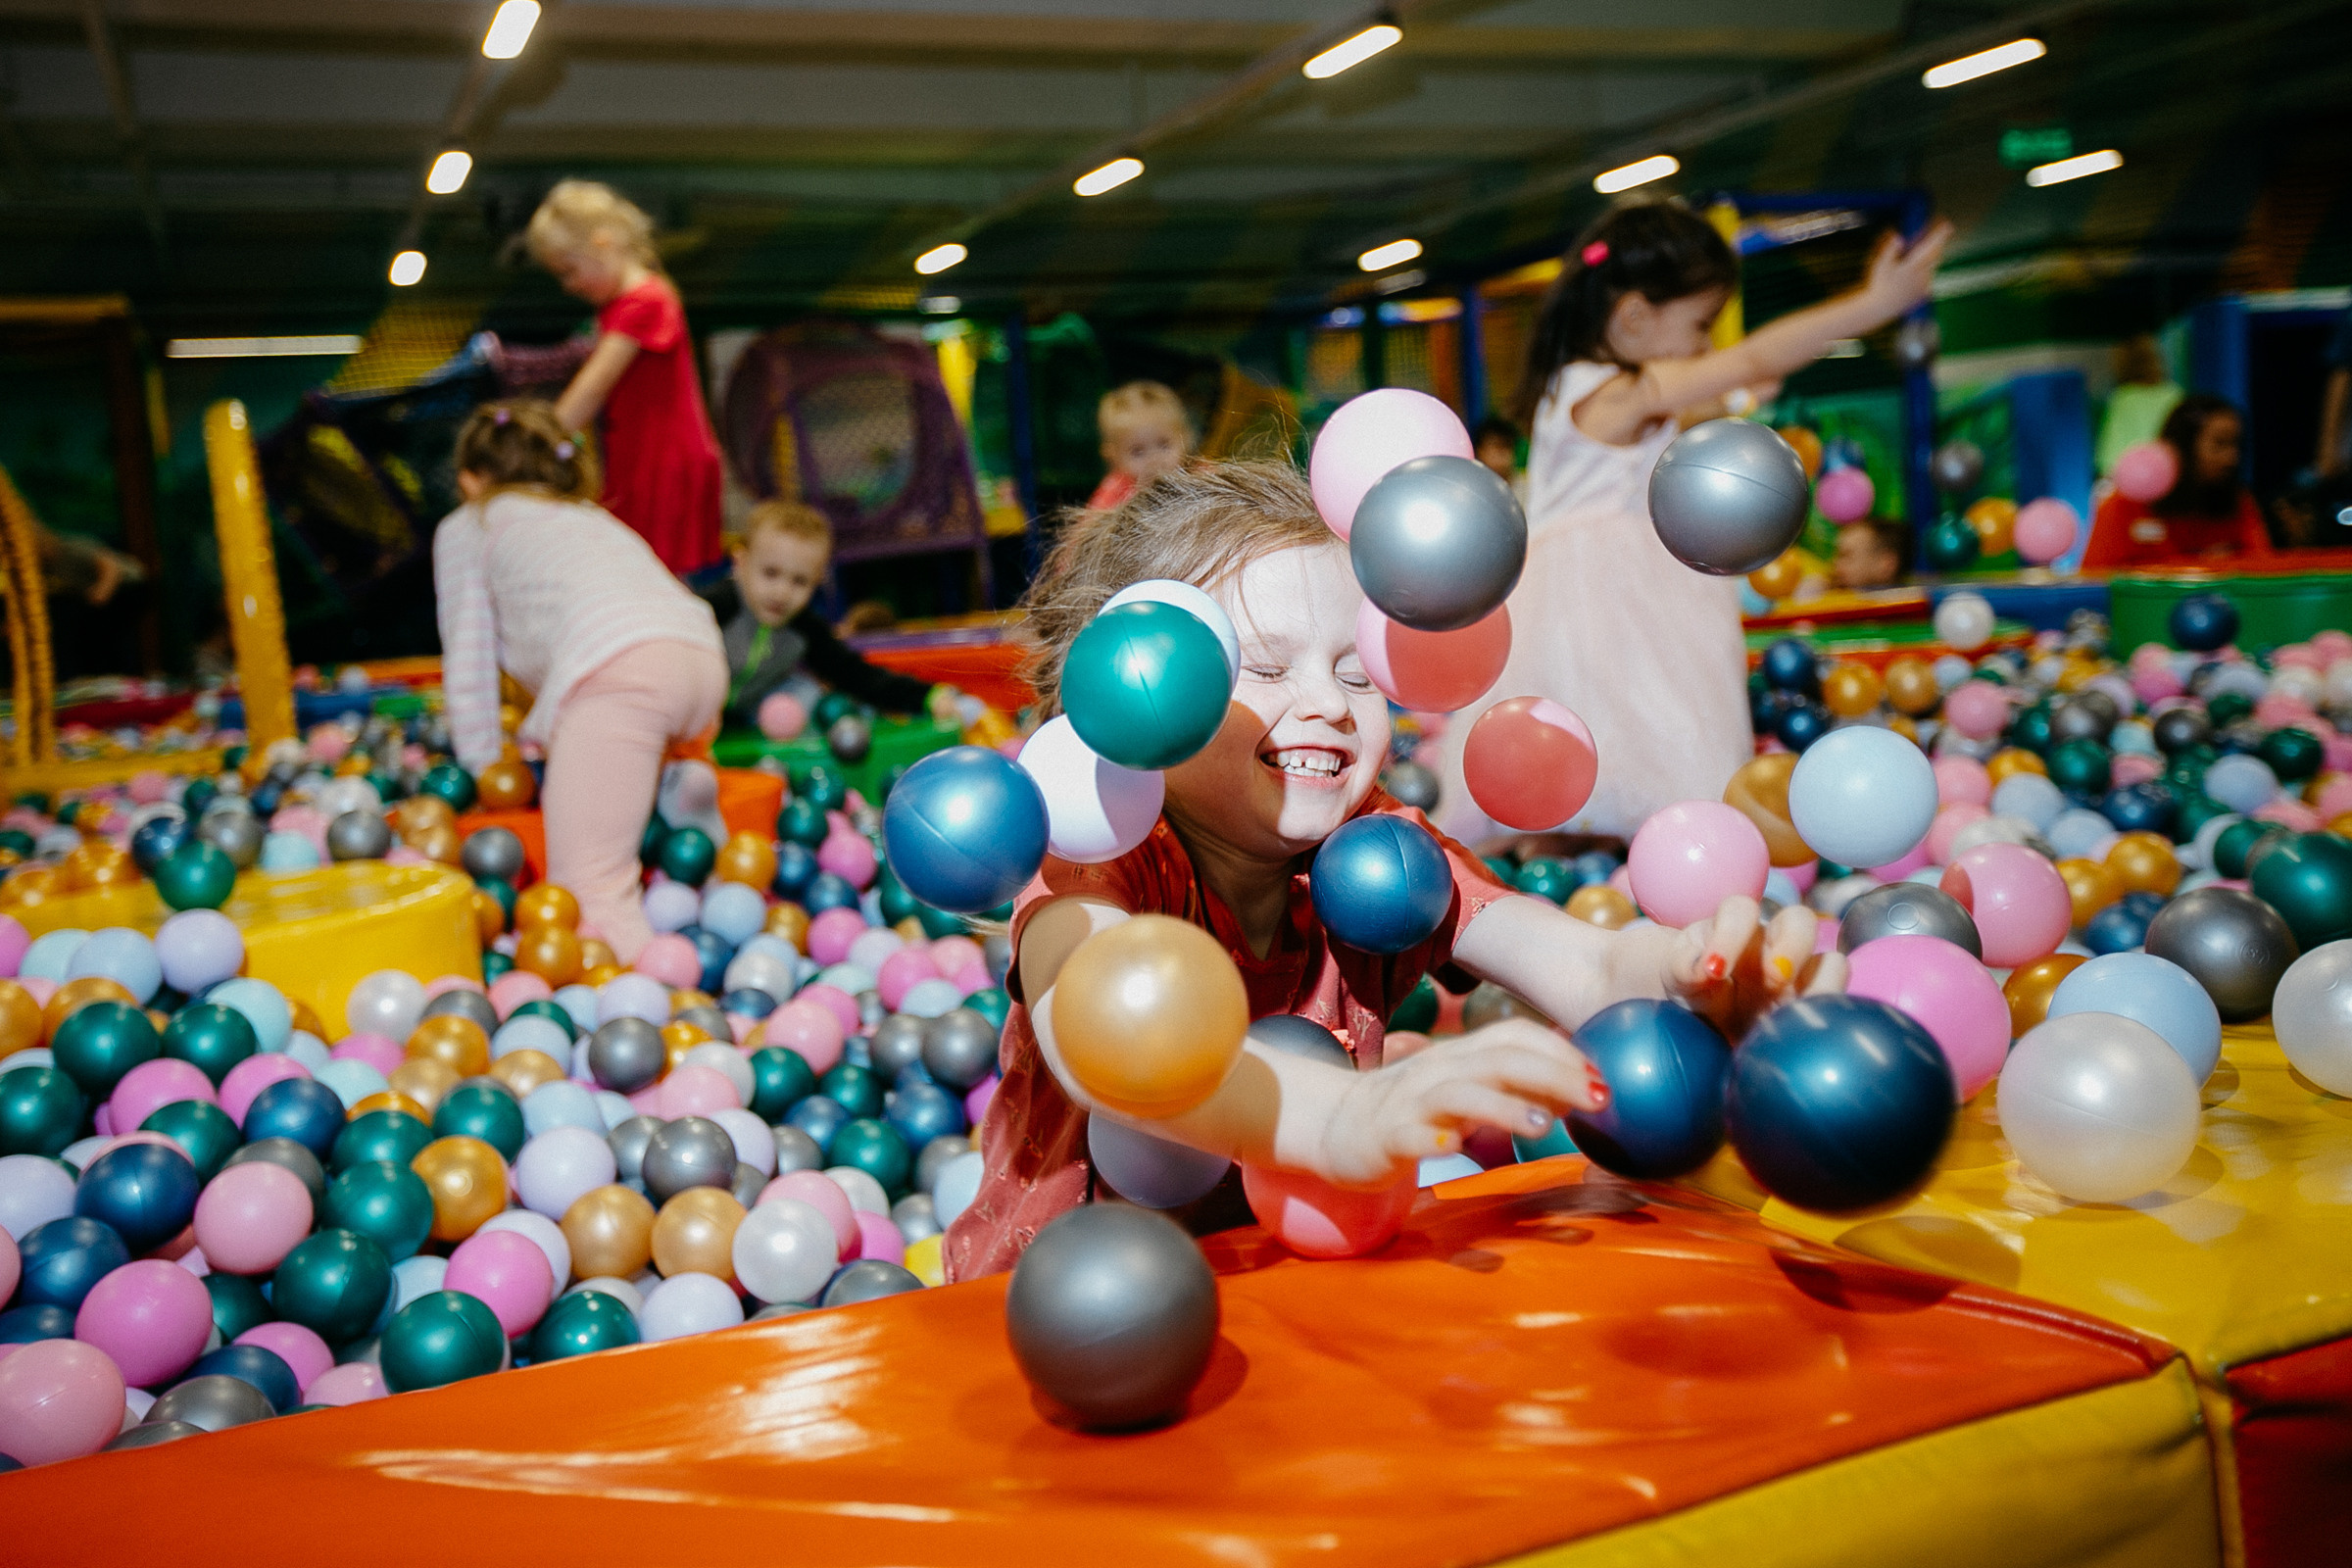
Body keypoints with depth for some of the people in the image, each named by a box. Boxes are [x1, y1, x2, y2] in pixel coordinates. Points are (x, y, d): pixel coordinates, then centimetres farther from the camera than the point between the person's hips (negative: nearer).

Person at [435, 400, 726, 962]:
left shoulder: (468, 527, 27)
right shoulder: (594, 516, 42)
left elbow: (470, 666, 24)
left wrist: (483, 773, 30)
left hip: (617, 667, -6)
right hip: (703, 658, 6)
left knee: (590, 892, -14)